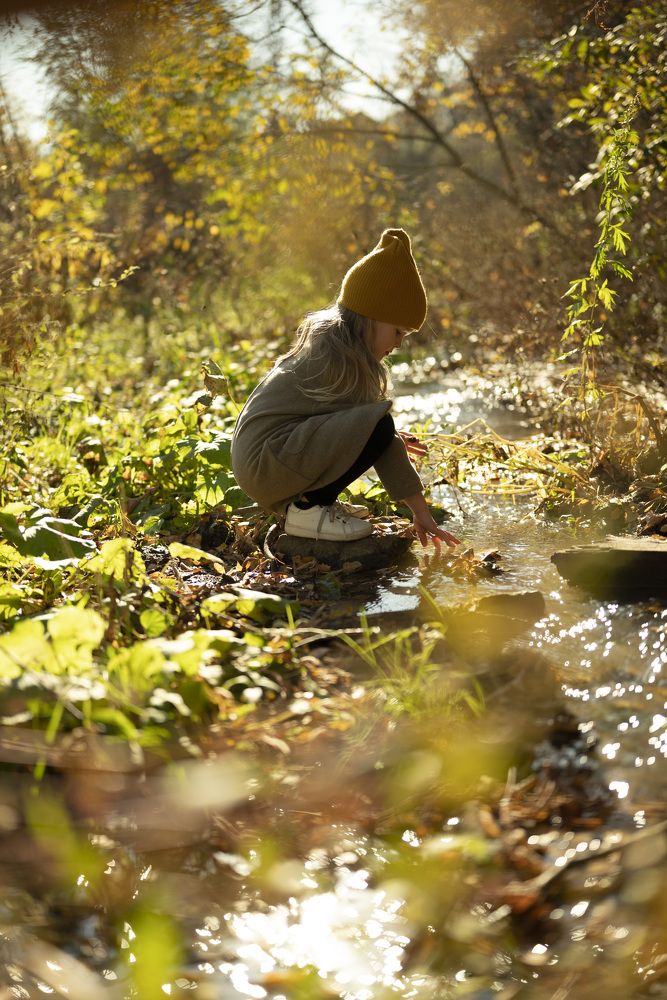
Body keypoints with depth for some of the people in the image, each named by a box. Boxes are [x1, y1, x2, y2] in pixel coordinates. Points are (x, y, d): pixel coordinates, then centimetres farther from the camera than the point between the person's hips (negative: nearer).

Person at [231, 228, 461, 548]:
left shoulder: (326, 341, 14)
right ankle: (306, 508, -11)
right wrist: (420, 508, -10)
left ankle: (307, 497, 6)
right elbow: (376, 425, -14)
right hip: (266, 464, -10)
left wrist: (393, 441, 13)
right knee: (380, 428, -22)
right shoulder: (340, 358, -15)